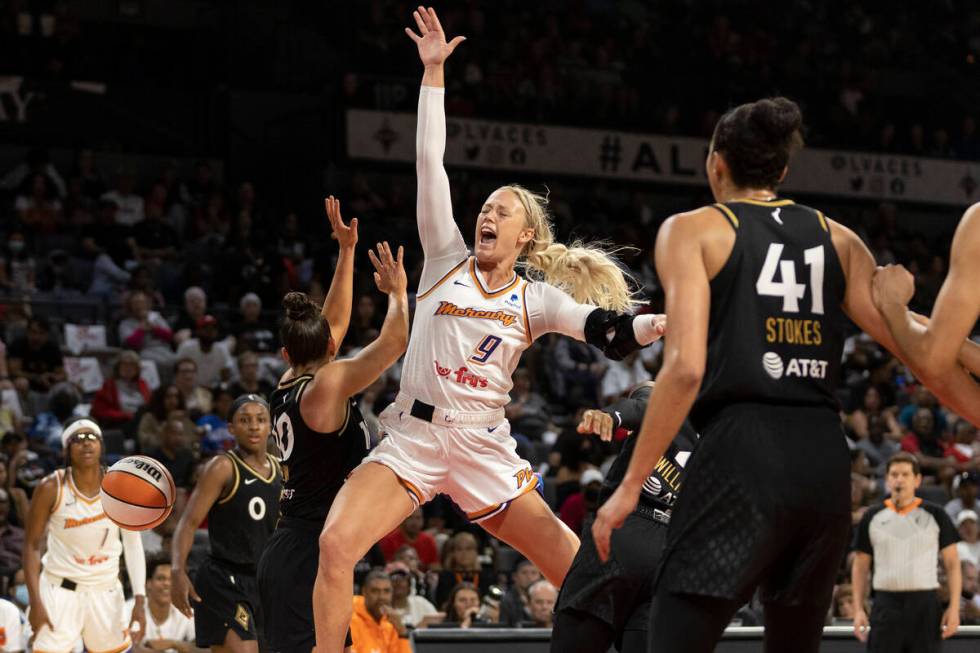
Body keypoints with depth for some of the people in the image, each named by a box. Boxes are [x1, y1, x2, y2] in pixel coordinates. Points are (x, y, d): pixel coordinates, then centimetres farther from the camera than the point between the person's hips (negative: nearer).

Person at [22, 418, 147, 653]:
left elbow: (133, 545, -1)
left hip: (106, 591, 3)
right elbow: (32, 545, -5)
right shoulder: (51, 488, -12)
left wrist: (139, 600, -9)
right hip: (61, 589, -3)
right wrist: (35, 602, -12)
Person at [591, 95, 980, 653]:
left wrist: (631, 486, -6)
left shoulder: (694, 230, 4)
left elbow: (685, 367, -8)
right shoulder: (839, 240, 16)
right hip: (826, 460, 5)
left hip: (741, 455, -5)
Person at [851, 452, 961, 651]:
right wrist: (858, 609, 4)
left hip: (925, 606, -1)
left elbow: (952, 563, 5)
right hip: (886, 603, 1)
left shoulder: (935, 515, 5)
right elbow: (860, 566, 12)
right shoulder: (872, 518, 8)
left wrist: (954, 607, -4)